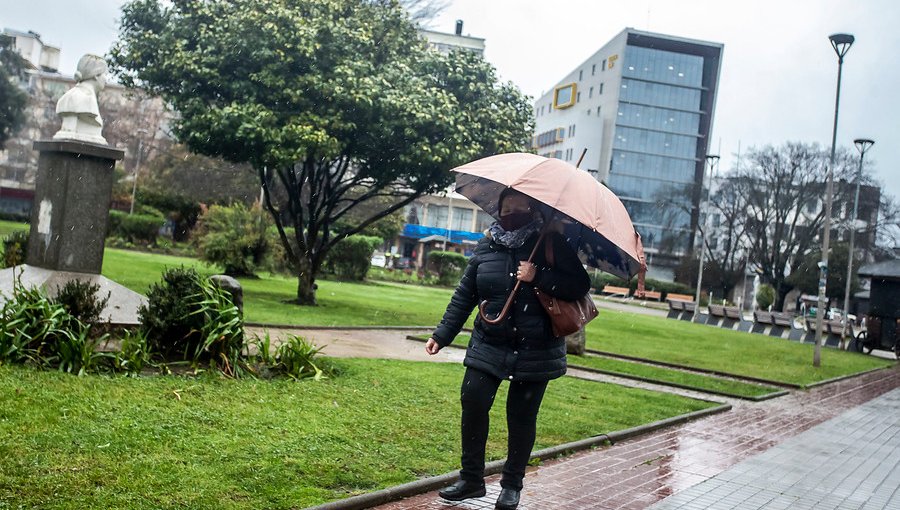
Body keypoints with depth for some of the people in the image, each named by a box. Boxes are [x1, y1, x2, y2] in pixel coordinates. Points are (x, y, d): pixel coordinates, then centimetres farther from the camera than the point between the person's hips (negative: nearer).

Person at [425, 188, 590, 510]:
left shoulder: (551, 244, -5)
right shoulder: (487, 246, 4)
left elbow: (580, 285, -11)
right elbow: (464, 296, 8)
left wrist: (538, 277, -22)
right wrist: (442, 335, 5)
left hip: (535, 350, -2)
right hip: (489, 346, 3)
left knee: (522, 417, 4)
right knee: (473, 403, -5)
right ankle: (471, 479, 13)